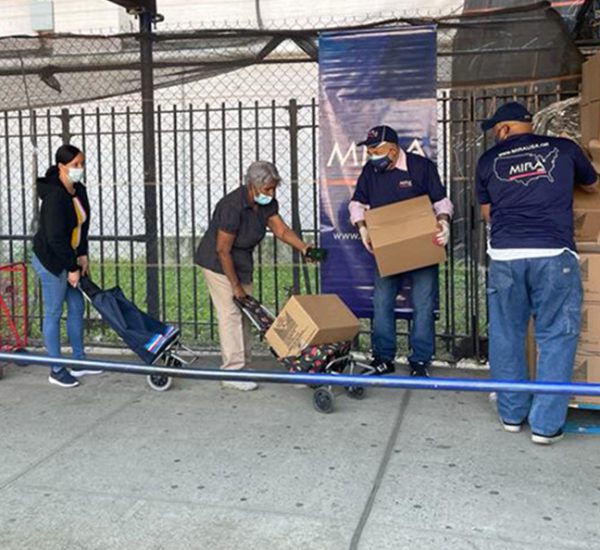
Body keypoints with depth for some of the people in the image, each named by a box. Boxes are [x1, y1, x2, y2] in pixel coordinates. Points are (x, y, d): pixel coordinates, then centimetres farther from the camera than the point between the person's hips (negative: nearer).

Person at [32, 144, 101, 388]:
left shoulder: (79, 190, 3)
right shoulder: (55, 196, -23)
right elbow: (55, 237, -24)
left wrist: (82, 255, 5)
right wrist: (71, 268, -18)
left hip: (67, 257, 9)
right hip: (50, 260, -9)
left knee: (77, 307, 14)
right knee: (54, 313, -1)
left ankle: (79, 361, 26)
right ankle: (56, 371, 9)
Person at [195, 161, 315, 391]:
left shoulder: (267, 204, -6)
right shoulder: (232, 207, -30)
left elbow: (281, 229, -6)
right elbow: (223, 250, -26)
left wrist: (303, 247, -25)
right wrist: (235, 285, -20)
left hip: (241, 261, 9)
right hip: (217, 262, -8)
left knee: (245, 313, 9)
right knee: (231, 314, -11)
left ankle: (242, 366, 17)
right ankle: (231, 372, -8)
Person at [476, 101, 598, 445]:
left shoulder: (490, 160, 10)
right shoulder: (564, 148, 9)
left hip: (505, 255, 2)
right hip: (553, 253, -1)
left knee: (506, 335, 13)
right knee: (556, 337, 6)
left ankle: (512, 414, 23)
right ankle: (546, 424, 7)